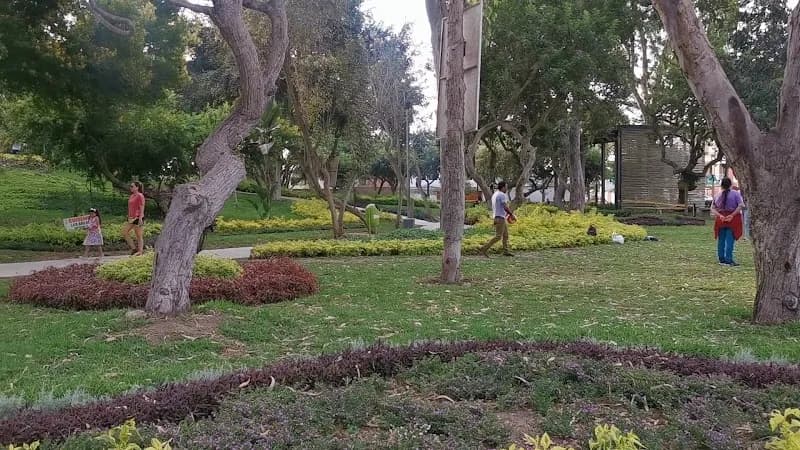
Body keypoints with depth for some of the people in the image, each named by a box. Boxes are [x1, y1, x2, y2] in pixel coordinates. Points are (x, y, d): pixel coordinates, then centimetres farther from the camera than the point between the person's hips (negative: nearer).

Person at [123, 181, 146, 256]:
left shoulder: (140, 196, -10)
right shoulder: (131, 196, 16)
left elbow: (142, 208, -15)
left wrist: (140, 219, -20)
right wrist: (129, 217, 19)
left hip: (138, 218, -9)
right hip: (131, 218, 9)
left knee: (139, 235, -3)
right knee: (124, 232, 3)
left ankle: (140, 252, 3)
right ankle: (134, 248, 9)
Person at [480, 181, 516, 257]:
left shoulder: (495, 194, 16)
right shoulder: (502, 195, -14)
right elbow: (505, 207, -18)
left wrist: (508, 214, 23)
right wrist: (512, 214, -5)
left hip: (496, 217, 10)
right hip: (500, 218, -10)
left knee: (505, 235, 14)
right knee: (498, 236, -9)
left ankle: (506, 251, 15)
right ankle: (485, 248, -11)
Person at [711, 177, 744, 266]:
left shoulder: (717, 195, 8)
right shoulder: (735, 194, -3)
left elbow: (712, 208, 3)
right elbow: (741, 205, -14)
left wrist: (720, 215, -7)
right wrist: (732, 215, -13)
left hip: (721, 219, 4)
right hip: (732, 220, -3)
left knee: (721, 240, 9)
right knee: (730, 240, -4)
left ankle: (722, 260, 14)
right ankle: (728, 260, -5)